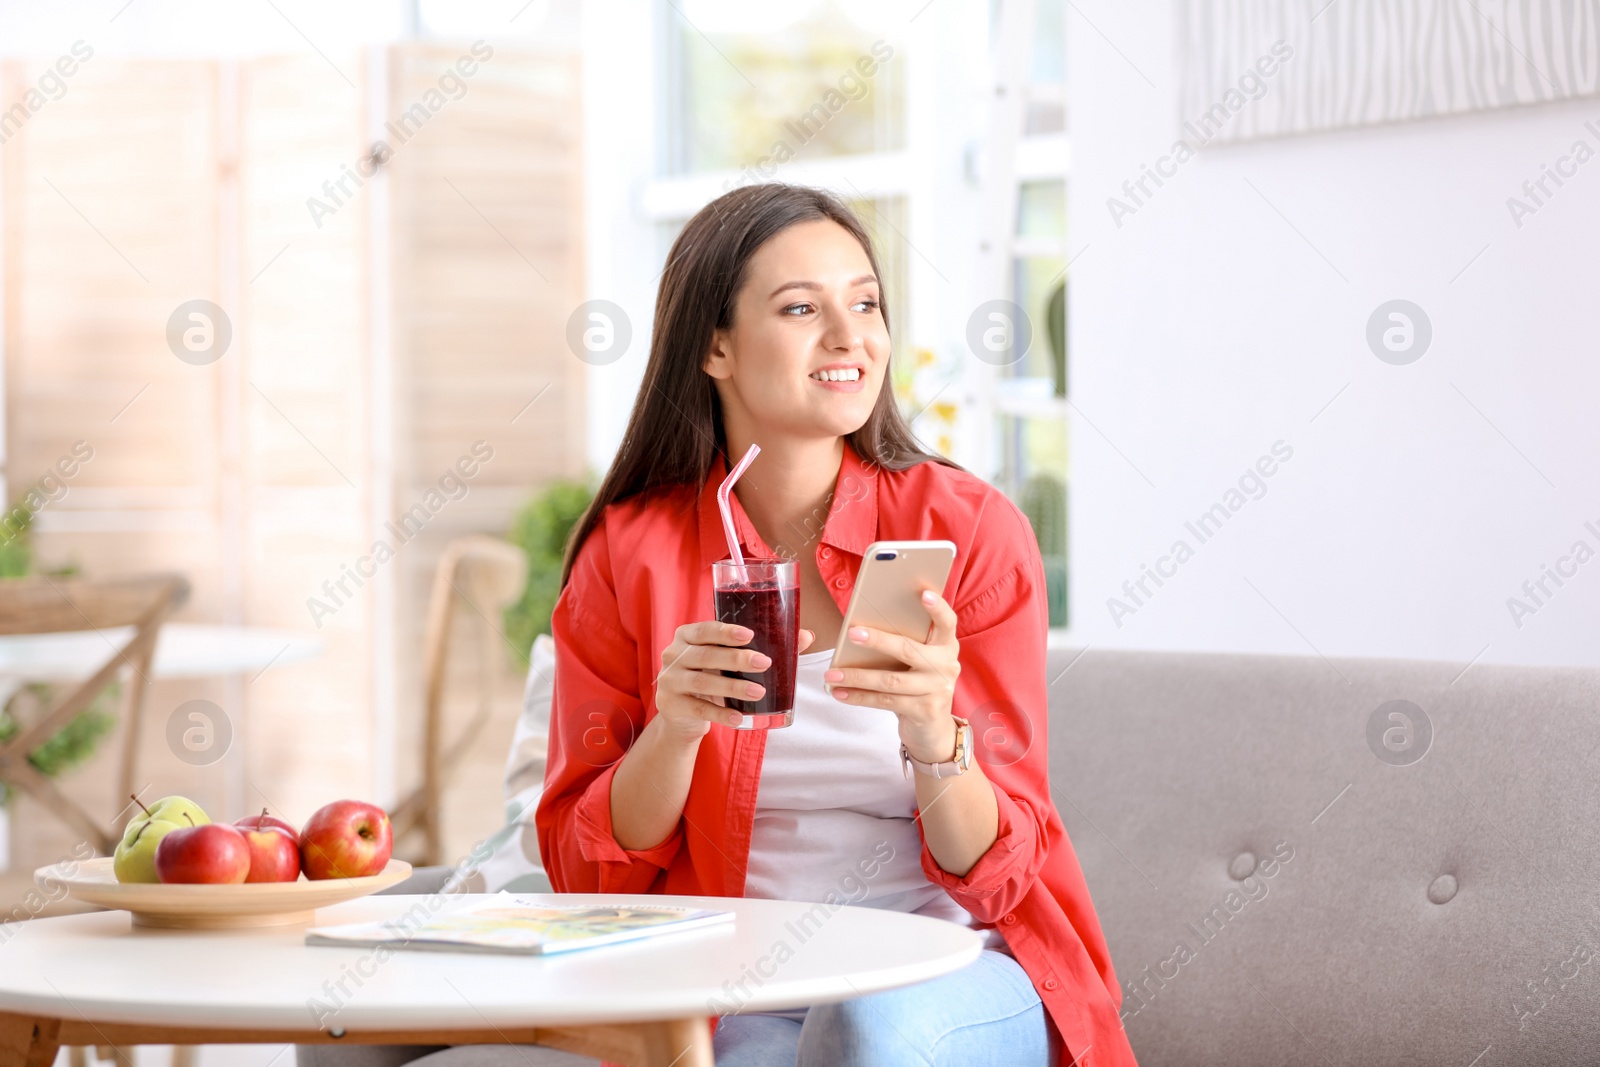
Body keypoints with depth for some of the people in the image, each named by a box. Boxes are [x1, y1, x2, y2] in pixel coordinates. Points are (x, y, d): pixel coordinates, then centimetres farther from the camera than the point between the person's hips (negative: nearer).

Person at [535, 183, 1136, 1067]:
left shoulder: (970, 529, -4)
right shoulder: (630, 554, 0)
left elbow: (999, 877, -6)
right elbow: (588, 876, -1)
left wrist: (935, 739, -26)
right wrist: (675, 728, -19)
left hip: (958, 971, 0)